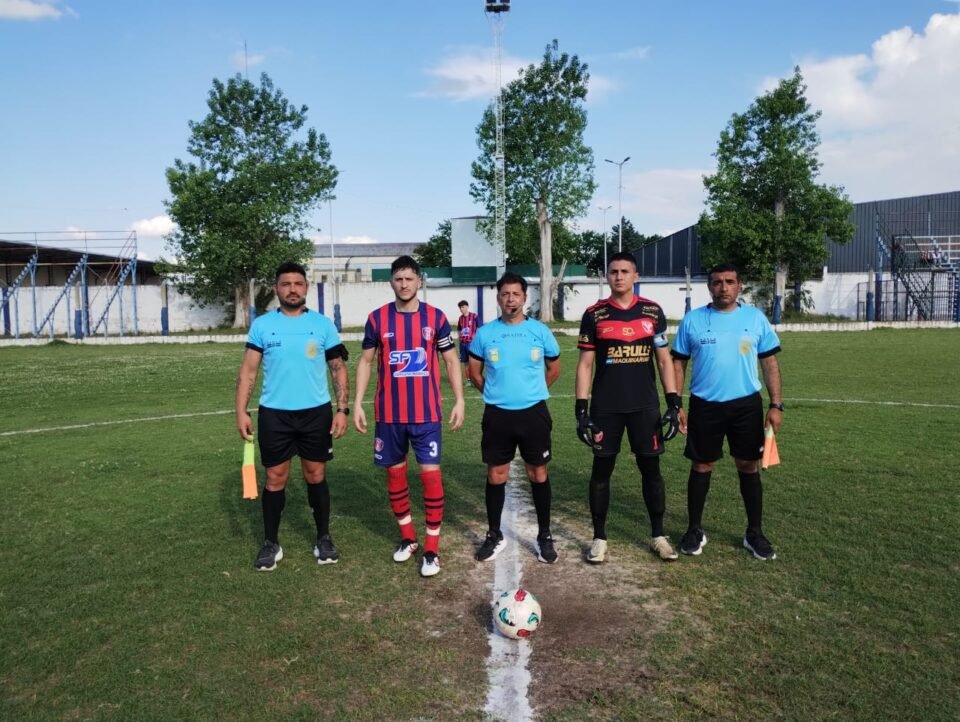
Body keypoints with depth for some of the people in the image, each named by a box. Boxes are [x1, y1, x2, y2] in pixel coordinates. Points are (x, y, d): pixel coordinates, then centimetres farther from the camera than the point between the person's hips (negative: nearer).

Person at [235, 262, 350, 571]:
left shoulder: (323, 324, 1)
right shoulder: (262, 325, 1)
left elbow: (338, 370, 3)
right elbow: (248, 371, 1)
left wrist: (343, 409, -5)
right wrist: (241, 411, -8)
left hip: (316, 412, 0)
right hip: (274, 414, 0)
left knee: (316, 476, 9)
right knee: (275, 478, 7)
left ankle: (323, 538, 23)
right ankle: (271, 543, 21)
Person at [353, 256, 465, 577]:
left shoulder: (435, 317, -1)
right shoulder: (377, 318, 1)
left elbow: (451, 361, 4)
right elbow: (366, 361, 6)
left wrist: (459, 400, -3)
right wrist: (357, 402, -1)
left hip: (426, 412, -2)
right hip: (389, 413, 2)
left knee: (431, 473, -4)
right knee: (395, 472, 11)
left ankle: (432, 548, 8)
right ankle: (407, 537, 30)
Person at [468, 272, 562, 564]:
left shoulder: (540, 331, -2)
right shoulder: (484, 333, -1)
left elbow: (554, 369, 12)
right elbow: (474, 372, 11)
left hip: (534, 413, 0)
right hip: (497, 415, 1)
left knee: (538, 473, 7)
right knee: (496, 475, 8)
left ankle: (544, 535, 21)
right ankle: (494, 535, 23)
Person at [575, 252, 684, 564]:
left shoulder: (652, 312, 3)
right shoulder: (594, 315, 0)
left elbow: (664, 360, 6)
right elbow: (585, 365, 1)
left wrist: (674, 403, -2)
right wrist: (581, 409, -5)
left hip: (645, 406, 1)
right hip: (605, 407, -1)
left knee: (651, 469, 8)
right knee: (601, 470, 6)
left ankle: (658, 535, 23)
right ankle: (599, 537, 18)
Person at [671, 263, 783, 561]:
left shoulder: (756, 318, 2)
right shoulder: (692, 320, 0)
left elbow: (769, 363, 5)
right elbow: (678, 363, 3)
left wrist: (776, 404, -1)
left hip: (747, 405, 1)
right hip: (705, 406, -1)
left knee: (749, 467, 8)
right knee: (701, 467, 8)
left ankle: (754, 533, 23)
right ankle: (695, 530, 22)